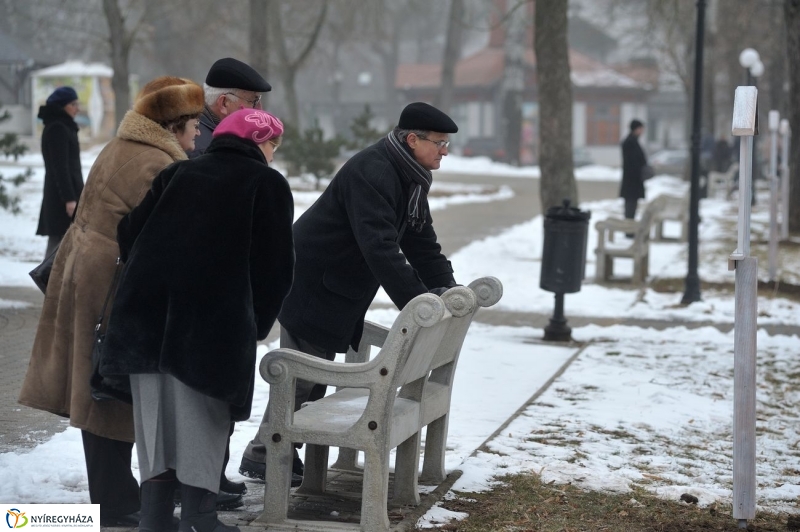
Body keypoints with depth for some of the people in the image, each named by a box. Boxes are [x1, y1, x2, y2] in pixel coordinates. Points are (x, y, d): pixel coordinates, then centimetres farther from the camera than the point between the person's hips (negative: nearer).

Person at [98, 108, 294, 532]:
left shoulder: (178, 173, 20)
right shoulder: (268, 184, 8)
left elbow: (130, 234, 14)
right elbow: (276, 266, 3)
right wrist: (257, 325, 14)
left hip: (145, 313, 5)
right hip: (213, 322, -4)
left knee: (156, 424, 12)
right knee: (201, 425, 5)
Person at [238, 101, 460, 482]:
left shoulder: (408, 178, 6)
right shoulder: (372, 173, -27)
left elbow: (421, 241, 10)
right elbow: (381, 249, -35)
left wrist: (445, 287, -3)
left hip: (337, 291, 10)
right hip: (309, 285, -10)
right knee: (301, 374, -5)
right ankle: (262, 457, 7)